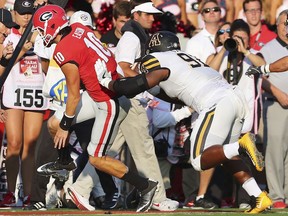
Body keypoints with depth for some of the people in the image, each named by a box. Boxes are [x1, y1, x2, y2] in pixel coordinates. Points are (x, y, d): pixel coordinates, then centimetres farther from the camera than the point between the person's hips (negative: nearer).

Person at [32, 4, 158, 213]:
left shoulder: (64, 53, -23)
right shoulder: (79, 28, -2)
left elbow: (74, 96, -15)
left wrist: (65, 125, -1)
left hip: (110, 103, -9)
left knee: (96, 159, 0)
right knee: (54, 124, 13)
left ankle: (145, 186, 5)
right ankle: (65, 161, 39)